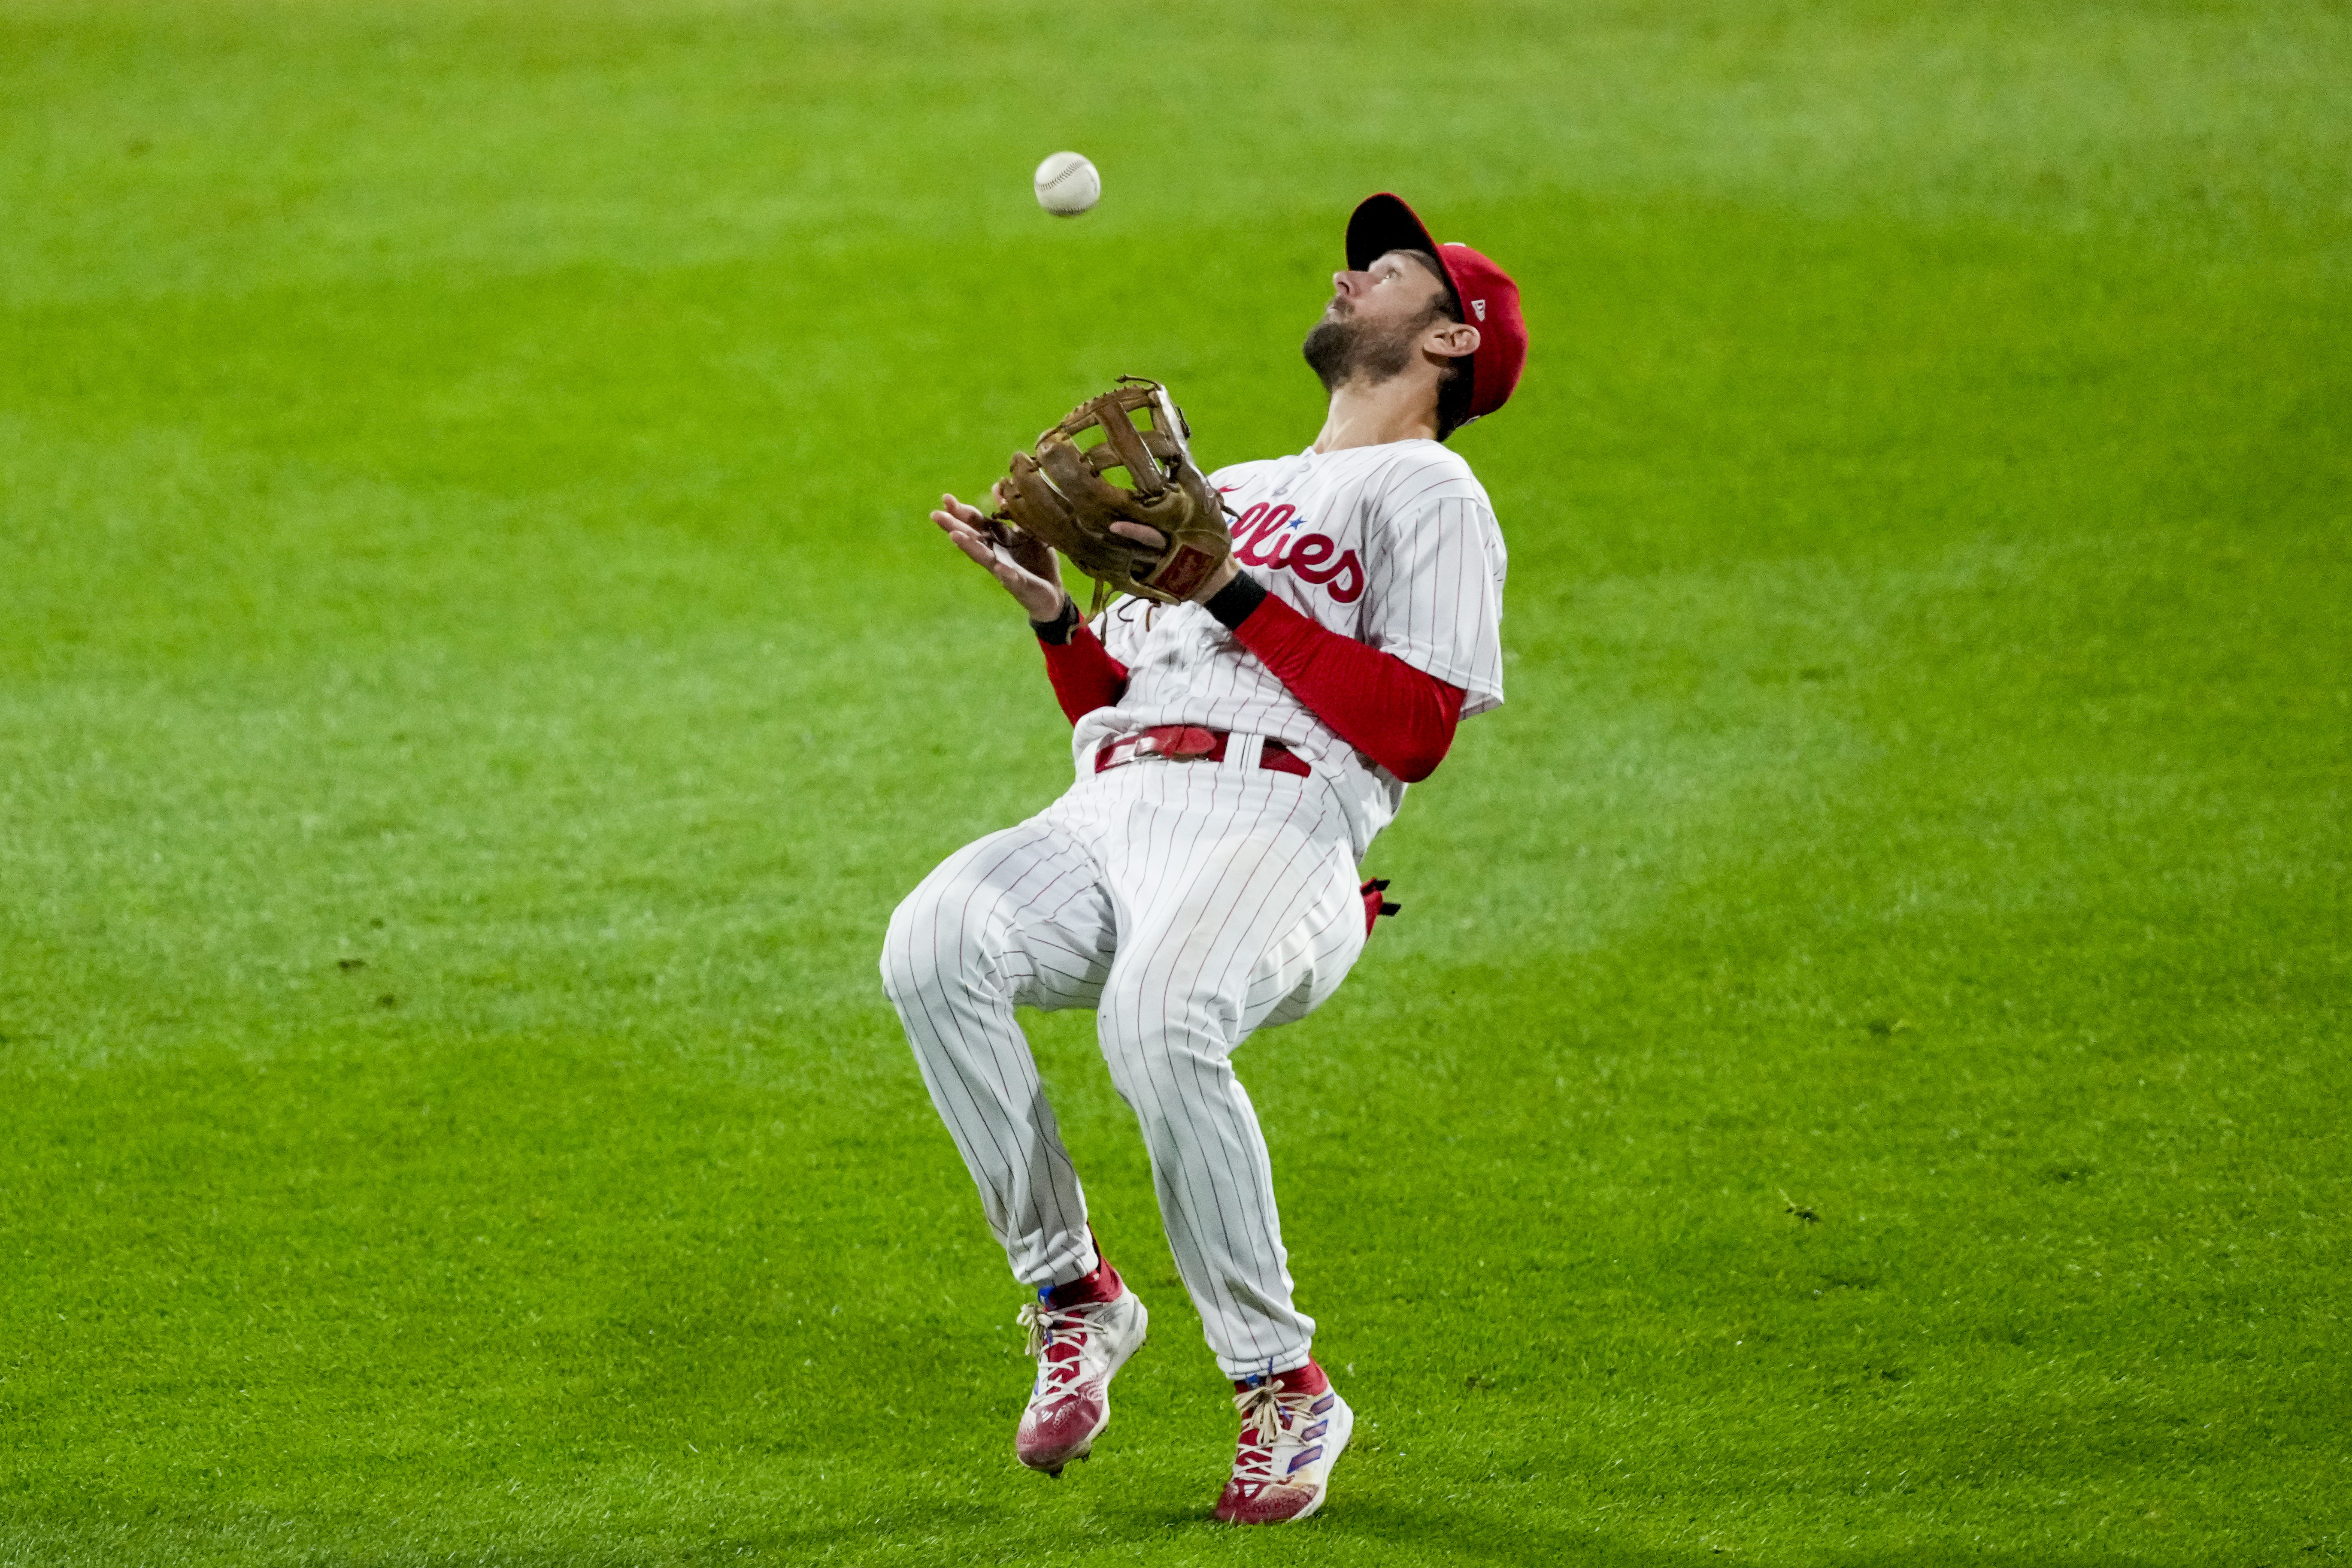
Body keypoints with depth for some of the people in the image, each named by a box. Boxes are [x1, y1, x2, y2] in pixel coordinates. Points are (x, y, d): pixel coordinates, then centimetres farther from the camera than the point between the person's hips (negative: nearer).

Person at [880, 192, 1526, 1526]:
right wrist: (1054, 613, 12)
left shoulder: (1427, 493, 12)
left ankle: (1284, 1389, -23)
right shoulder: (1228, 490, 36)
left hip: (1280, 825, -6)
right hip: (1111, 817, 6)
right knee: (935, 945, -27)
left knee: (1160, 1020, -38)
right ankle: (1073, 1295, -16)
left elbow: (1415, 733, -3)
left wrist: (1237, 598, -7)